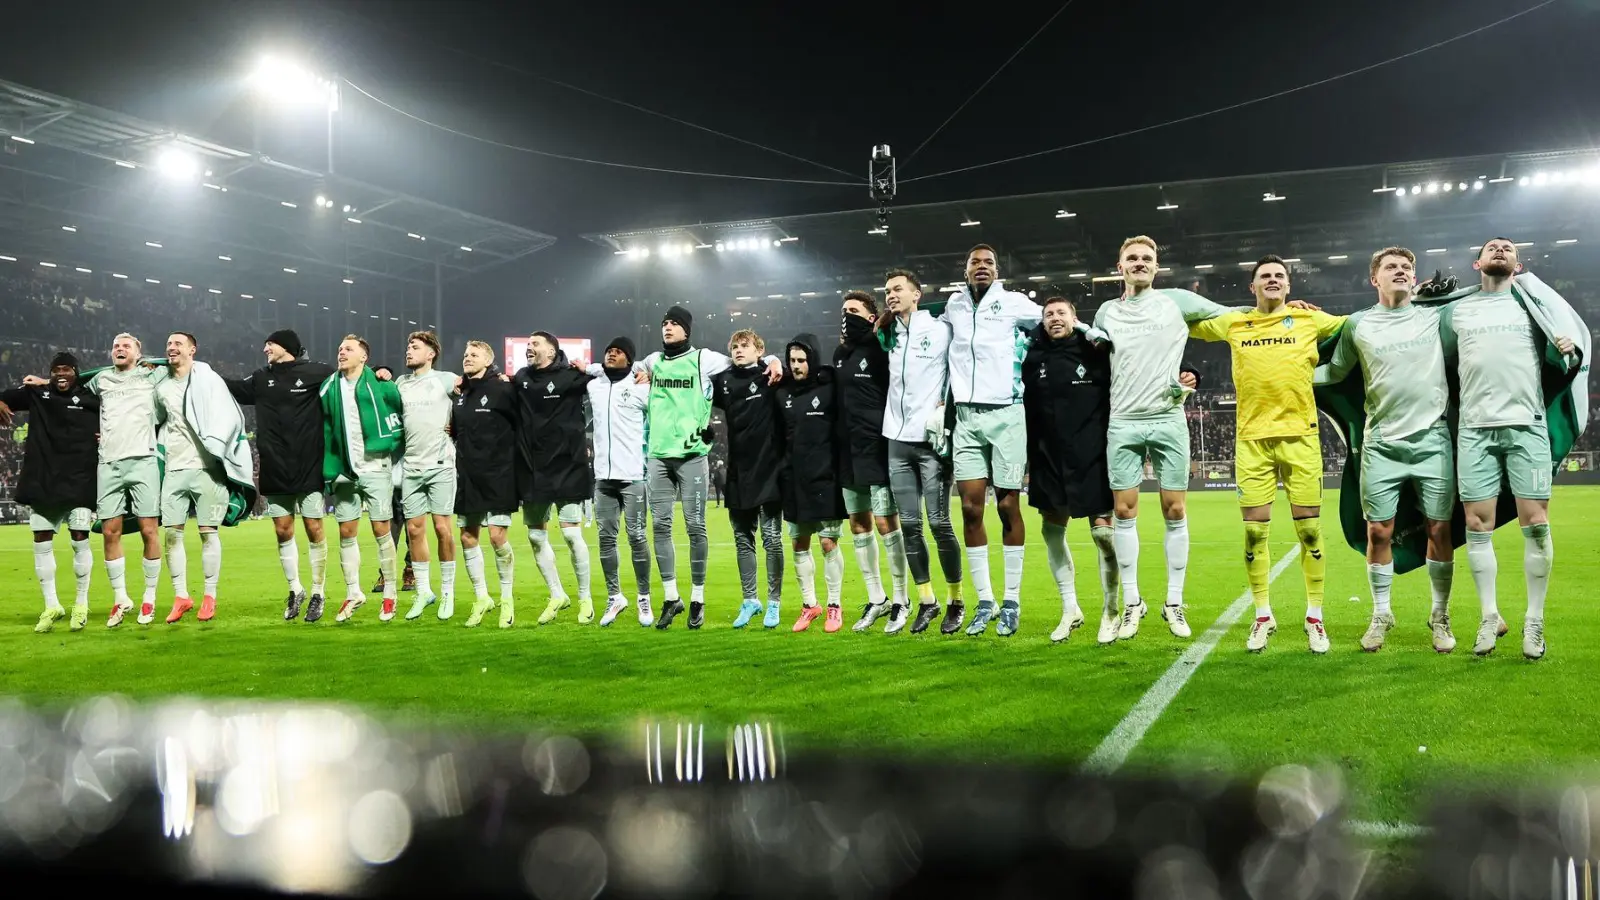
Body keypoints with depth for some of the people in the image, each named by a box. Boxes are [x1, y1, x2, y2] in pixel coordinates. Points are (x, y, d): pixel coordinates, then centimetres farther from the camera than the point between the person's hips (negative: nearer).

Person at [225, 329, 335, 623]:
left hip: (310, 468, -4)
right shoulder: (261, 378, 10)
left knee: (314, 530, 1)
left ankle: (317, 594, 12)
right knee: (283, 531, 7)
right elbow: (230, 388, 23)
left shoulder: (316, 373, -3)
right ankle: (295, 590, 23)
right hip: (275, 471, 4)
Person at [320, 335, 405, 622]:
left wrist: (392, 443, -1)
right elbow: (326, 429, 7)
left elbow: (405, 411, 3)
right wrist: (329, 468, 0)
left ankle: (390, 594, 11)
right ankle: (353, 593, 20)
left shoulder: (380, 385, -6)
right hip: (344, 470, 4)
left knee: (381, 530, 0)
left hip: (375, 467, -4)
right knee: (346, 532, 8)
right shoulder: (330, 387, 5)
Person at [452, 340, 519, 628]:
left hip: (498, 476, -6)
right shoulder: (460, 393, 9)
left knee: (497, 537, -7)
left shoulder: (503, 390, -8)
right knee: (468, 537, 7)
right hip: (467, 476, 6)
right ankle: (481, 598, 21)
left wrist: (503, 449, -8)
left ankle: (507, 598, 11)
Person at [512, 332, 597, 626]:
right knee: (536, 536, 9)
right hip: (531, 471, 5)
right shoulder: (521, 379, 8)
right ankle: (557, 595, 25)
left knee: (571, 533, -5)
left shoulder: (572, 376, -6)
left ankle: (585, 598, 11)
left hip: (566, 467, -5)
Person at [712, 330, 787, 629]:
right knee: (743, 540, 11)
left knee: (772, 539, 2)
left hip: (768, 472, -5)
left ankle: (774, 602, 12)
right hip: (738, 475, 5)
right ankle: (749, 600, 23)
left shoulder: (770, 377, -4)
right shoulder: (724, 381, 8)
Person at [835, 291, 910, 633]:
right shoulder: (840, 354, 13)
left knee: (886, 522, -7)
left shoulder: (880, 350, -8)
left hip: (877, 448, -8)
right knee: (858, 524, 10)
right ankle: (876, 598, 21)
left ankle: (900, 600, 5)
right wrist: (838, 444, 16)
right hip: (848, 450, 8)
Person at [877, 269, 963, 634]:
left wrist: (944, 406, -9)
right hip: (897, 441, 5)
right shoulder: (888, 335, 13)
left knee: (939, 523, -4)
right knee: (909, 525, 5)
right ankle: (926, 601, 15)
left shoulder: (940, 328, -2)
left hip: (932, 440, -5)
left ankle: (955, 601, 9)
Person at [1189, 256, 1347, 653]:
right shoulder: (1233, 322, 11)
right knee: (1254, 531, 2)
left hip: (1299, 435, -1)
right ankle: (1262, 616, 16)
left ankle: (1315, 617, 15)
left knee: (1309, 529, 1)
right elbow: (1188, 326, 25)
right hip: (1251, 437, 1)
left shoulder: (1309, 319, 8)